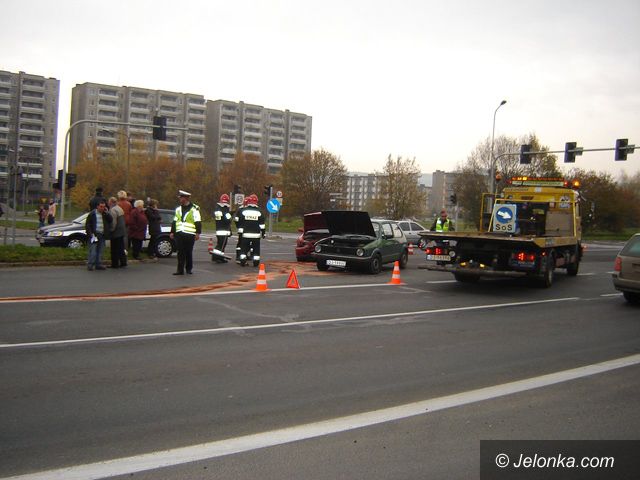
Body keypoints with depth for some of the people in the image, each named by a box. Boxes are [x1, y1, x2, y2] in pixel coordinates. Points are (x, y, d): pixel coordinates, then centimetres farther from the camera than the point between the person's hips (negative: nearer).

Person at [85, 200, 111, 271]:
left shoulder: (105, 214, 13)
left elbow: (110, 220, 3)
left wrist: (106, 213, -5)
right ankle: (90, 265, -5)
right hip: (94, 235, -5)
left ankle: (98, 265, 14)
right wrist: (90, 234, -12)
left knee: (100, 251, 8)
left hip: (102, 235, 5)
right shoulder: (92, 214, -2)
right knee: (93, 251, -8)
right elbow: (87, 225, -3)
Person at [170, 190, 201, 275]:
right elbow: (174, 221, 20)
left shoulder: (194, 209, -3)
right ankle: (180, 269, 3)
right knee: (180, 253, 1)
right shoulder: (178, 208, 15)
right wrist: (172, 232, 15)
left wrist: (198, 233, -13)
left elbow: (198, 222, -7)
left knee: (189, 252, 5)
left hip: (189, 235, -4)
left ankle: (189, 268, 19)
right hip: (179, 234, 4)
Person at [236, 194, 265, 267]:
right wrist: (263, 233, 7)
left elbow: (239, 223, 2)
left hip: (245, 234, 0)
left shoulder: (243, 211, -1)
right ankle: (256, 262, 5)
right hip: (256, 235, 0)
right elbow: (262, 224, -1)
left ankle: (242, 261, 3)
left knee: (244, 248, 8)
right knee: (256, 248, 8)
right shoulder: (259, 212, -1)